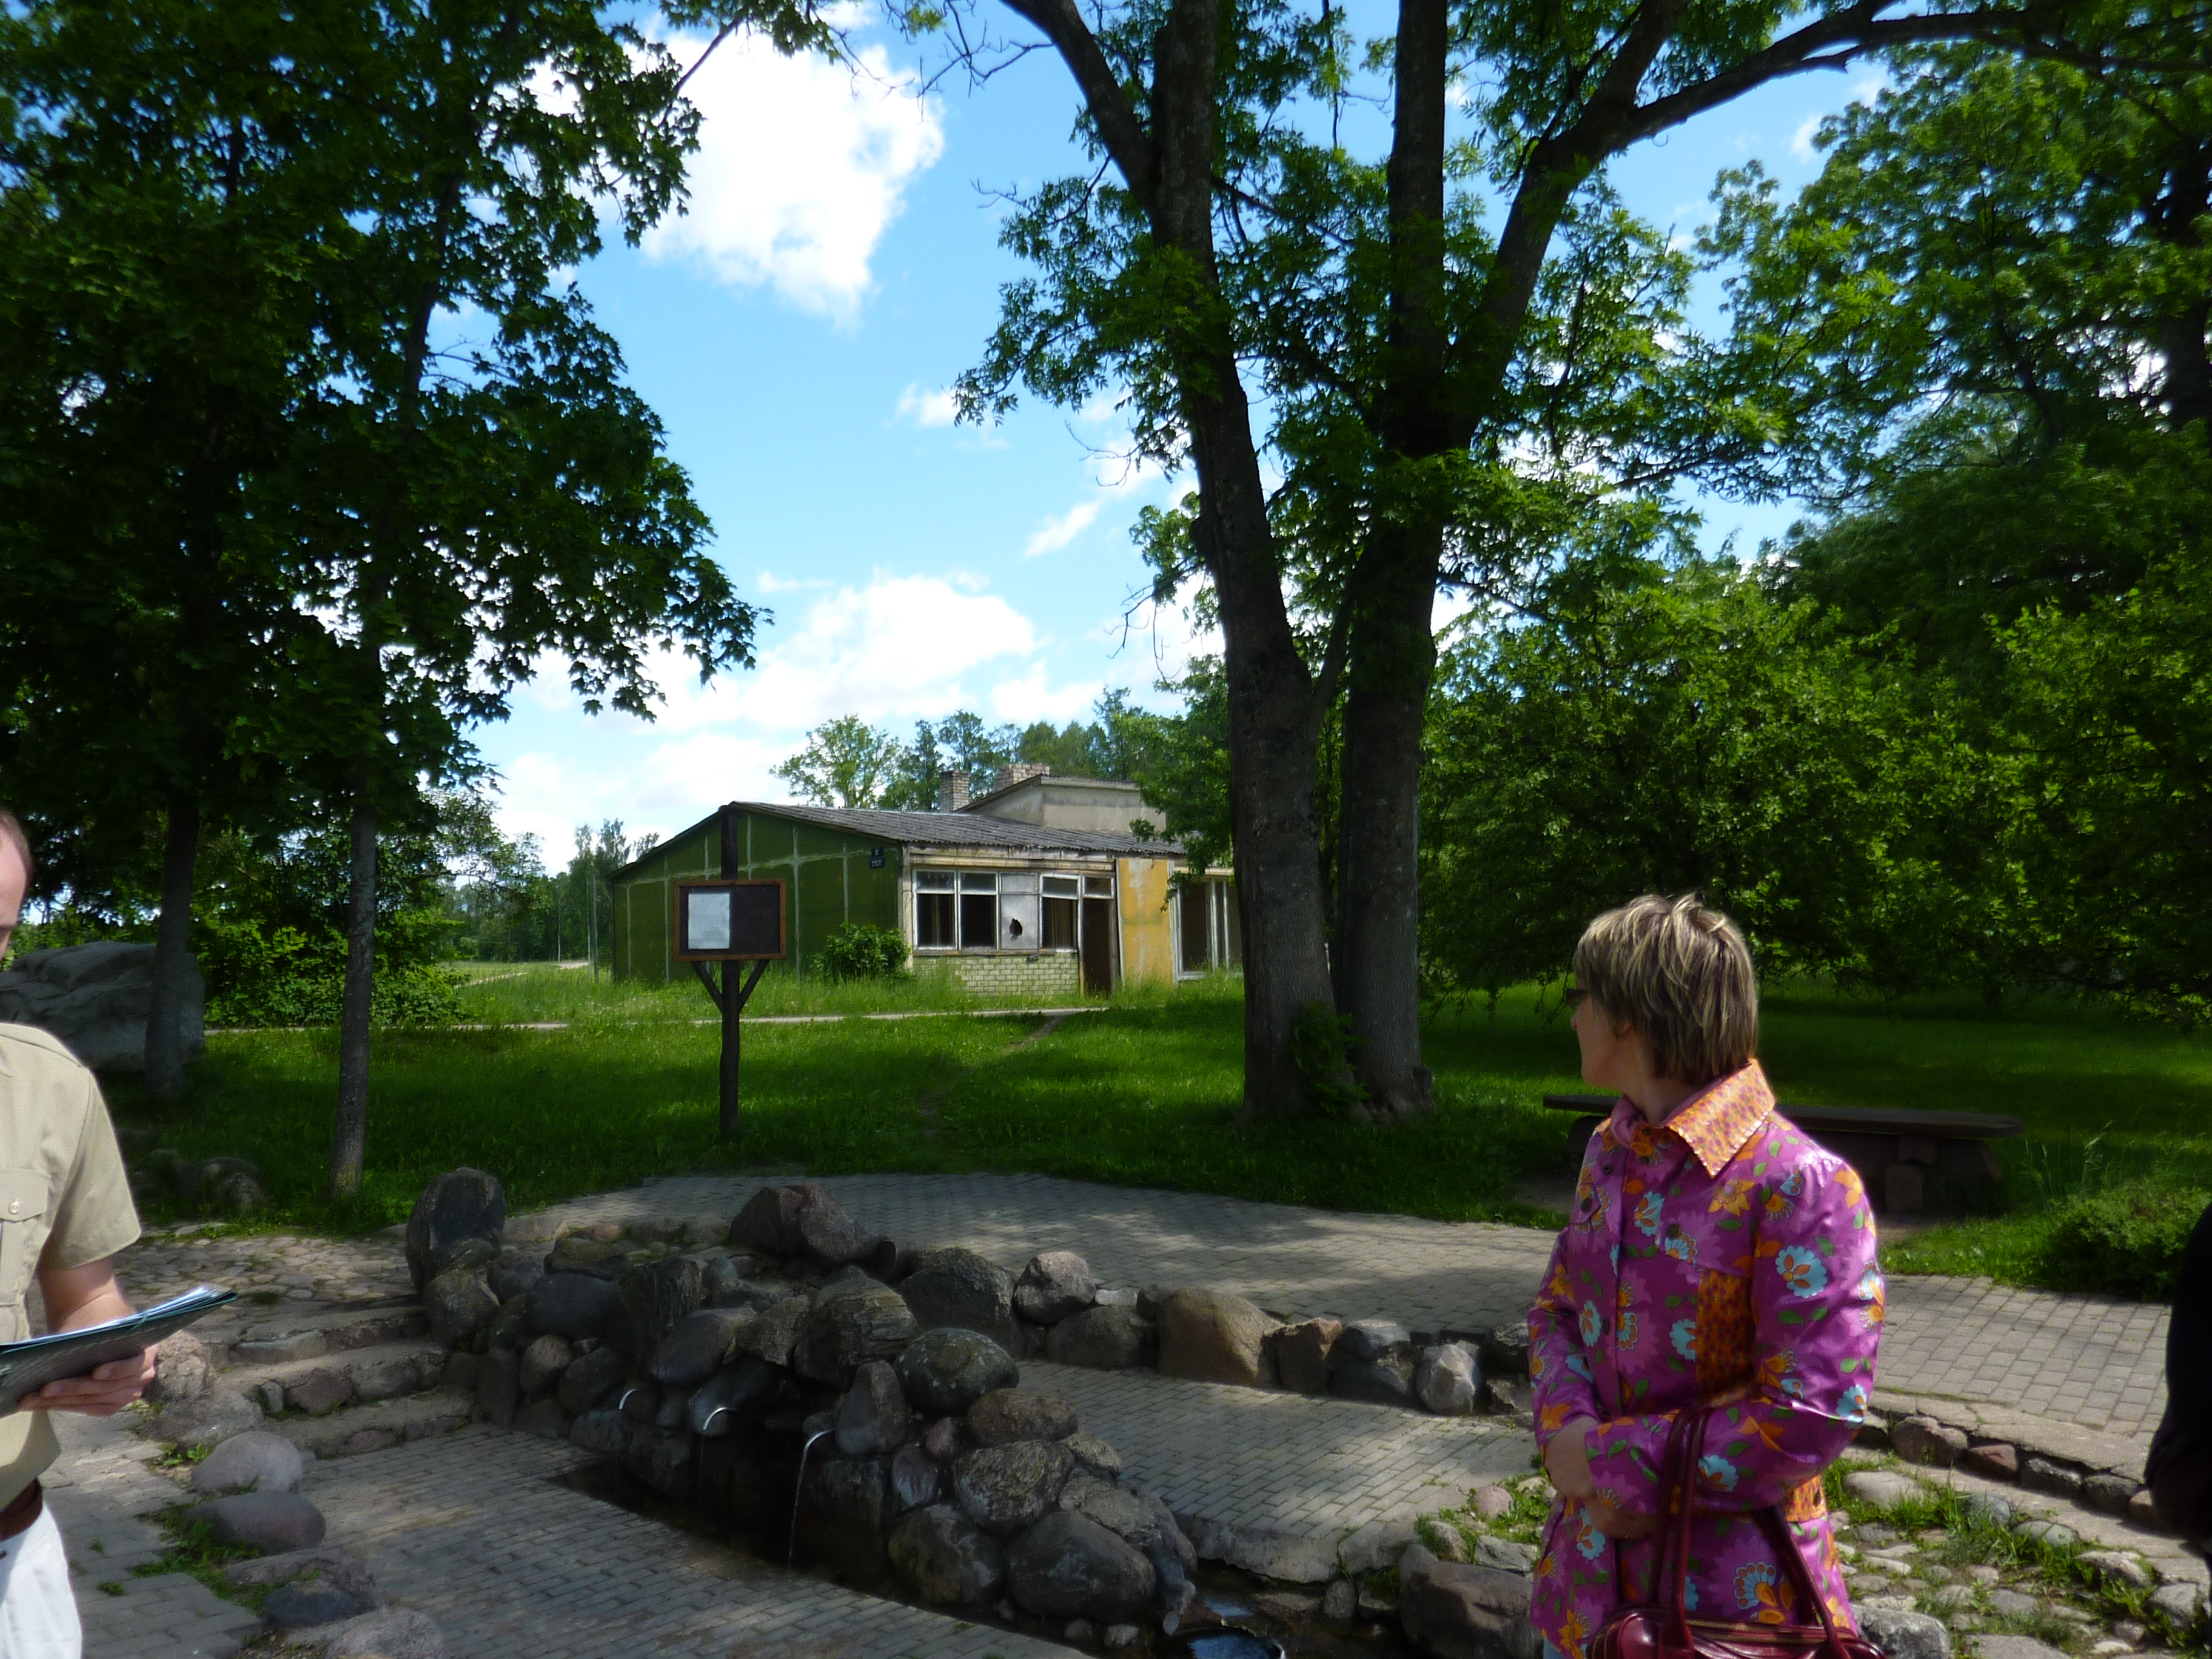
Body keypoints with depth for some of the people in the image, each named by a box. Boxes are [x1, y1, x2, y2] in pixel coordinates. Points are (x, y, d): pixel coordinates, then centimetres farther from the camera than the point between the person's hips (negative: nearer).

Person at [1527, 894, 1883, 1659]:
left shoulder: (1801, 1186, -20)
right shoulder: (1610, 1151, 4)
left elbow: (1810, 1417, -22)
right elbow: (1557, 1311, 10)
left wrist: (1613, 1460, -17)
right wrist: (1568, 1436, -10)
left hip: (1731, 1587, -6)